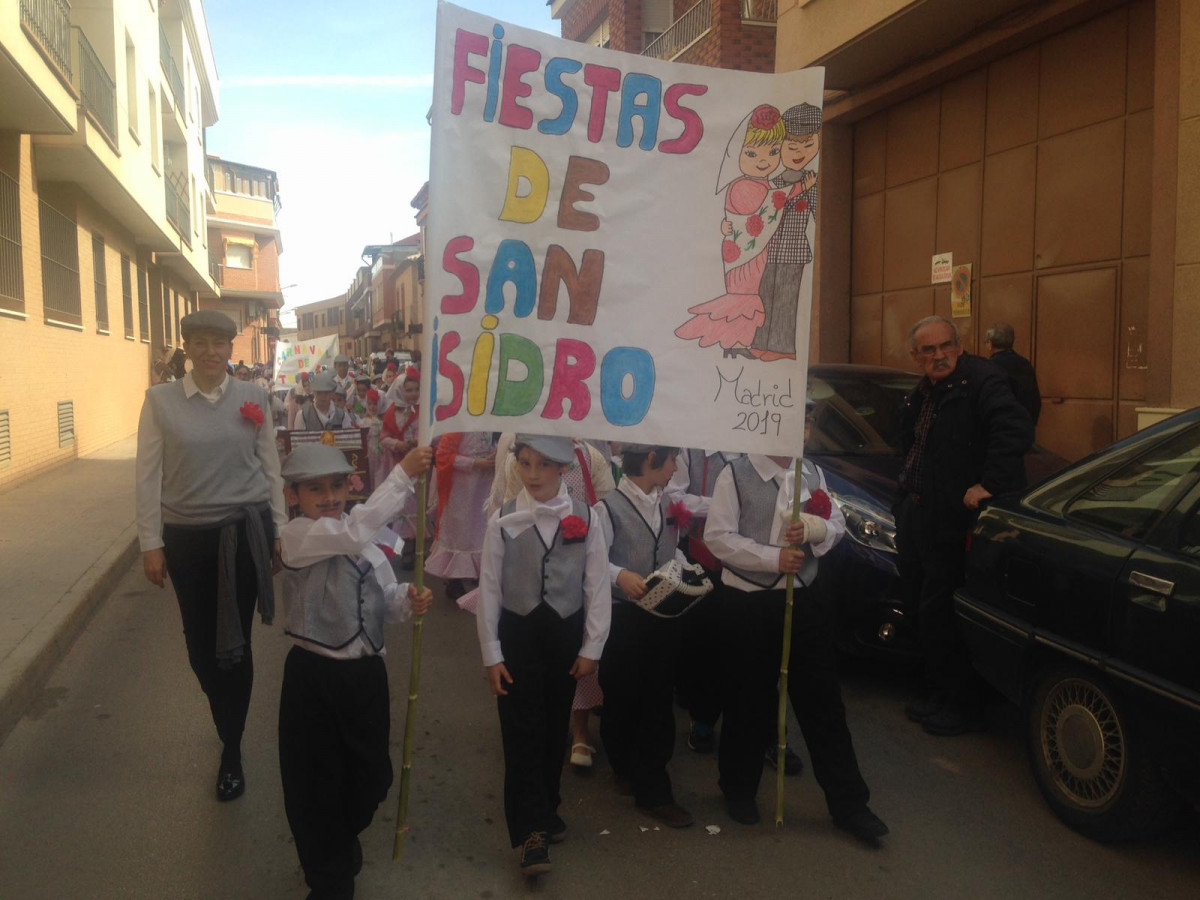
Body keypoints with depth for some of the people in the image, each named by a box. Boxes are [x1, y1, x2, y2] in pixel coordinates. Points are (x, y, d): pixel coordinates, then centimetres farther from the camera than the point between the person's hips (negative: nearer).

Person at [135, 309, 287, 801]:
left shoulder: (253, 397, 0)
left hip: (246, 531, 0)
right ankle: (227, 719, 41)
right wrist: (151, 543, -3)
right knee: (200, 642, 9)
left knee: (236, 640, 7)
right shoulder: (160, 400, -3)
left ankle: (231, 751, 24)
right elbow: (148, 475, -1)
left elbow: (270, 468, 6)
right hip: (187, 536, 0)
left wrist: (280, 530, 6)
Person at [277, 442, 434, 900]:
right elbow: (356, 531, -34)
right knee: (315, 779, 9)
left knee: (370, 772, 18)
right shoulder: (297, 535, -15)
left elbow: (384, 600, 7)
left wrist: (408, 601, -16)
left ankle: (343, 840, 49)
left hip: (365, 672, 5)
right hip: (314, 675, -5)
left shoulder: (368, 537, 4)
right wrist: (403, 473, -37)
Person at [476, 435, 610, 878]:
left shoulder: (584, 517, -6)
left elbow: (597, 586, -3)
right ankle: (532, 829, 7)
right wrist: (491, 655, -5)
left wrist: (591, 648, -2)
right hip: (518, 634, -1)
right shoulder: (503, 520, -7)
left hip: (566, 634, 1)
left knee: (555, 727, 15)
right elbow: (489, 589, -4)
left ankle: (546, 807, 36)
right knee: (522, 731, -3)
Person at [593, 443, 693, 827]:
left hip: (664, 614, 5)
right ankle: (625, 766, 34)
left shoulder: (667, 505, 8)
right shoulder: (609, 507, -13)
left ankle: (652, 791, 19)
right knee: (621, 699, 9)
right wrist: (621, 575, -32)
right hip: (623, 616, -5)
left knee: (659, 702, 8)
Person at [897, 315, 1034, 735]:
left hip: (952, 524, -9)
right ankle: (938, 696, 32)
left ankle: (964, 707, 14)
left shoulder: (981, 381, -13)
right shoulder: (922, 394, 15)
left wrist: (988, 484, -29)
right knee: (925, 612, 17)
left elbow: (1017, 429, -28)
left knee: (939, 618, -3)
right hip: (916, 519, 9)